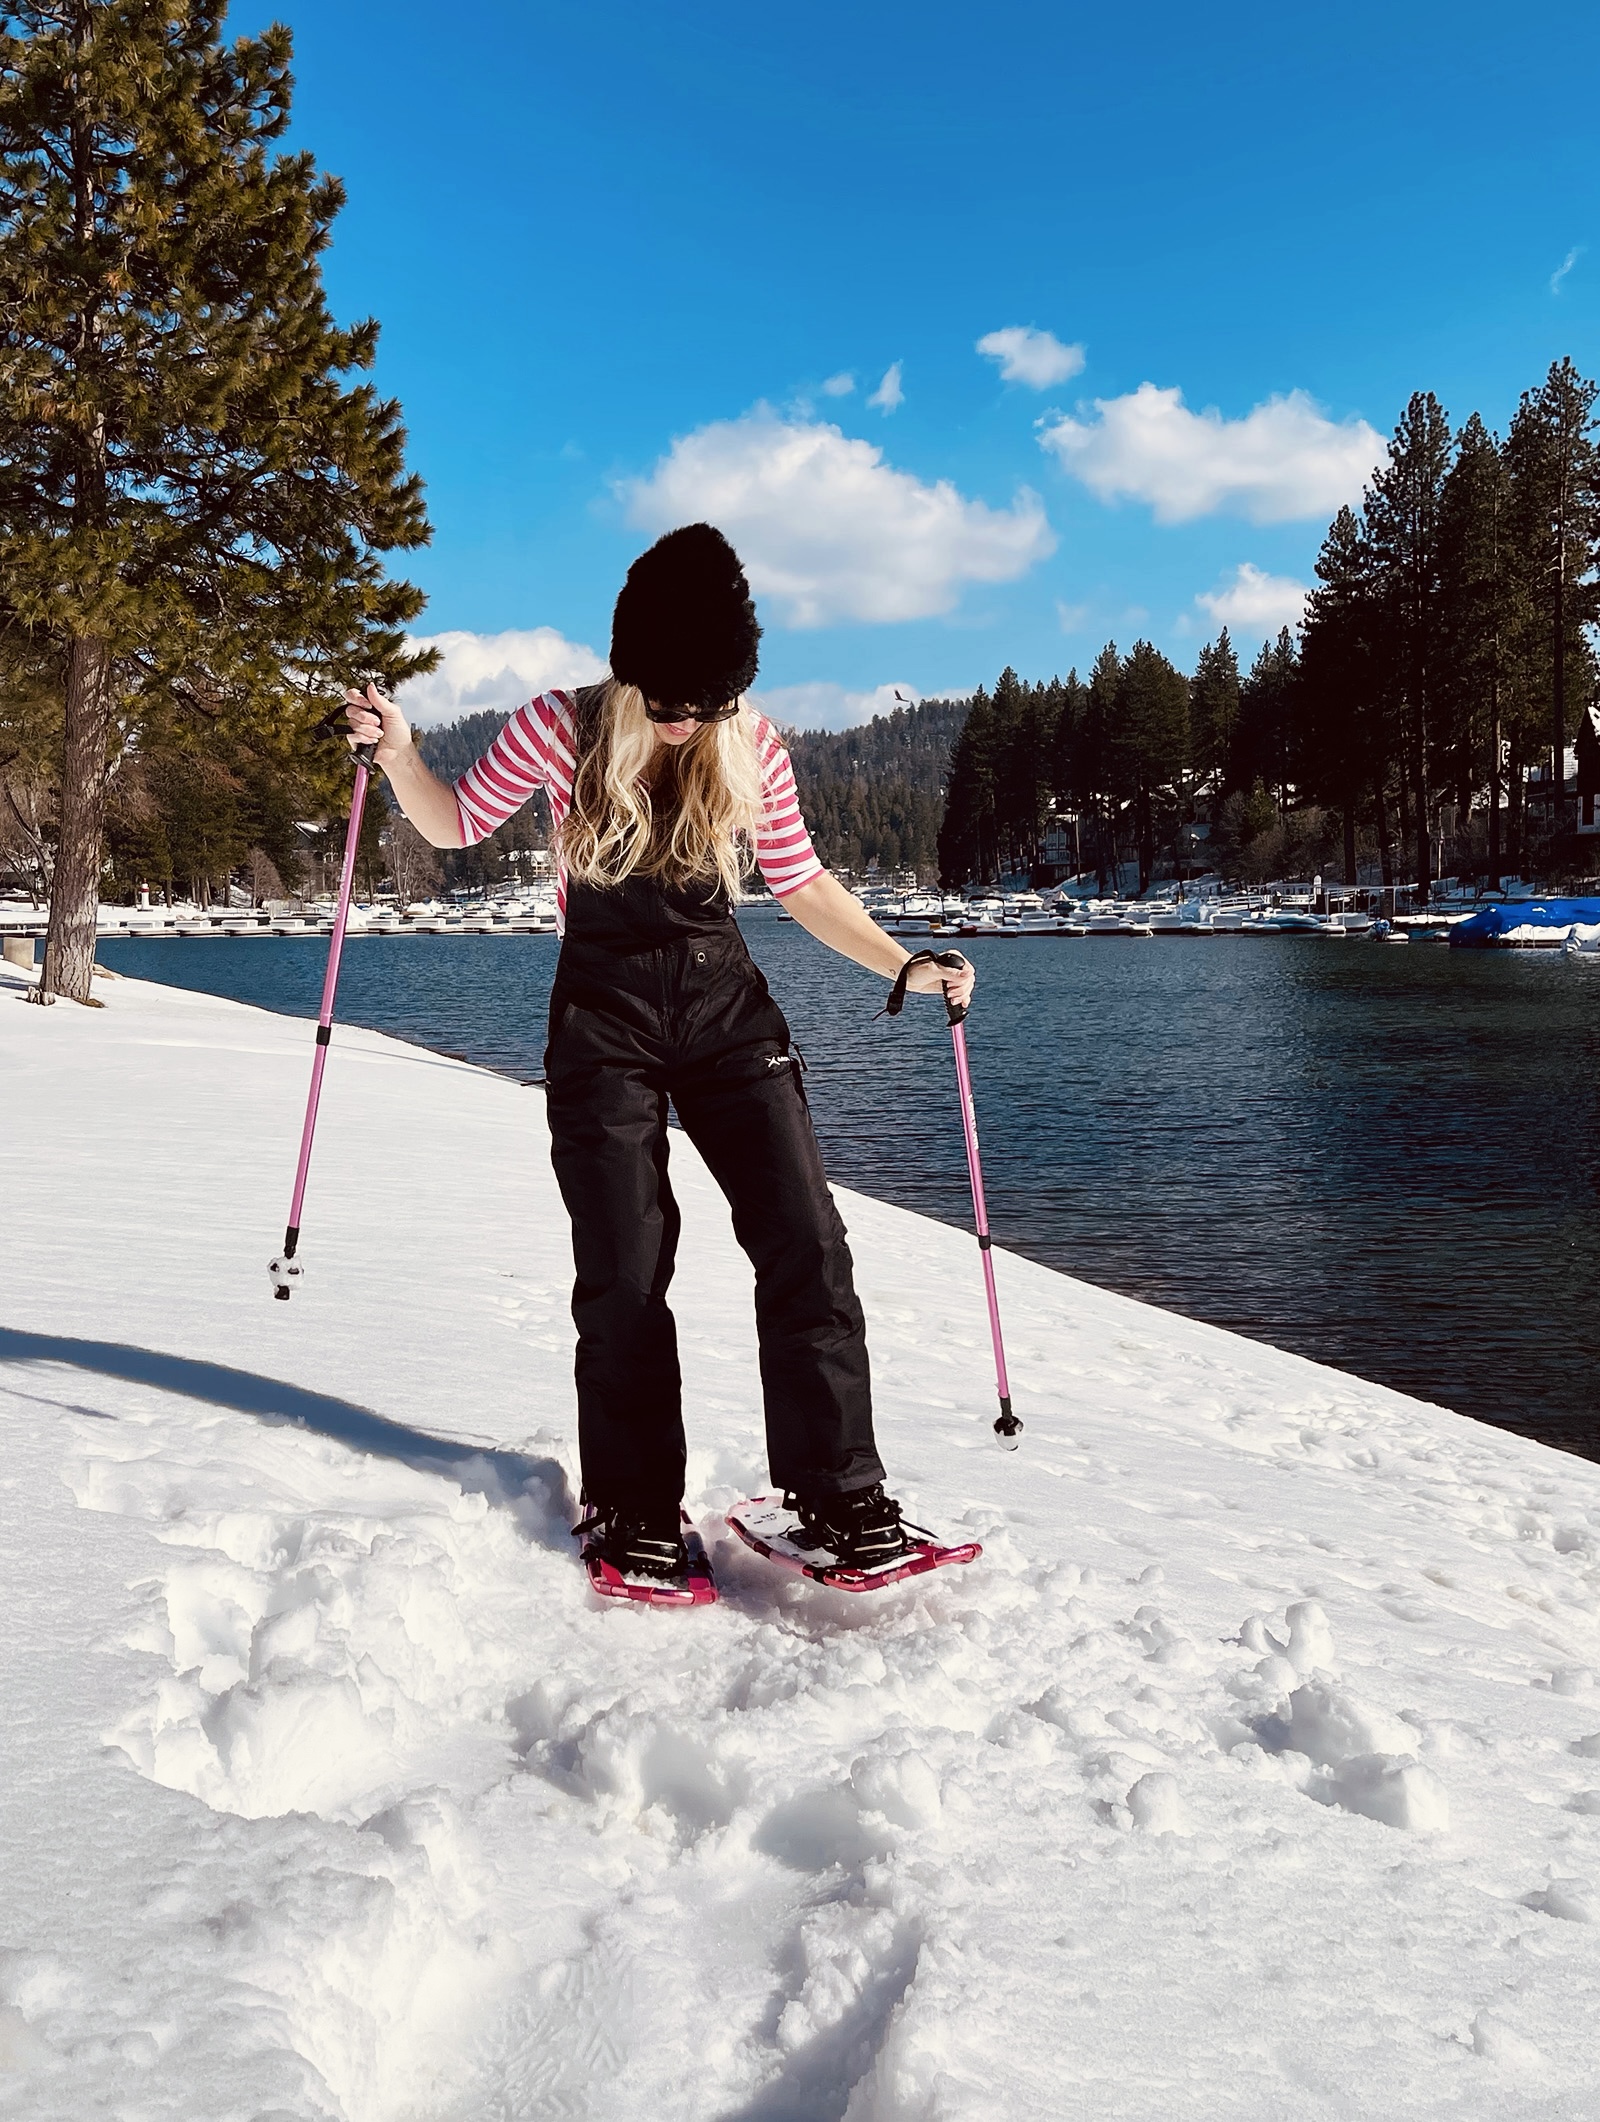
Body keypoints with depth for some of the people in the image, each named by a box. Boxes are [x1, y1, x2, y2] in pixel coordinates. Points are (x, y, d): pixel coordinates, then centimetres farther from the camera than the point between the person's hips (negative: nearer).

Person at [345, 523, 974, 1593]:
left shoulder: (751, 740, 0)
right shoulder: (564, 727, -5)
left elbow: (801, 879, 10)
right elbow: (455, 822, 6)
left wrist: (903, 966, 2)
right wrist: (399, 751, -12)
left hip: (727, 1005, 2)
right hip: (604, 1013, -2)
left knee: (808, 1245, -7)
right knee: (624, 1275, -1)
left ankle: (842, 1499, 3)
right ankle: (636, 1514, 14)